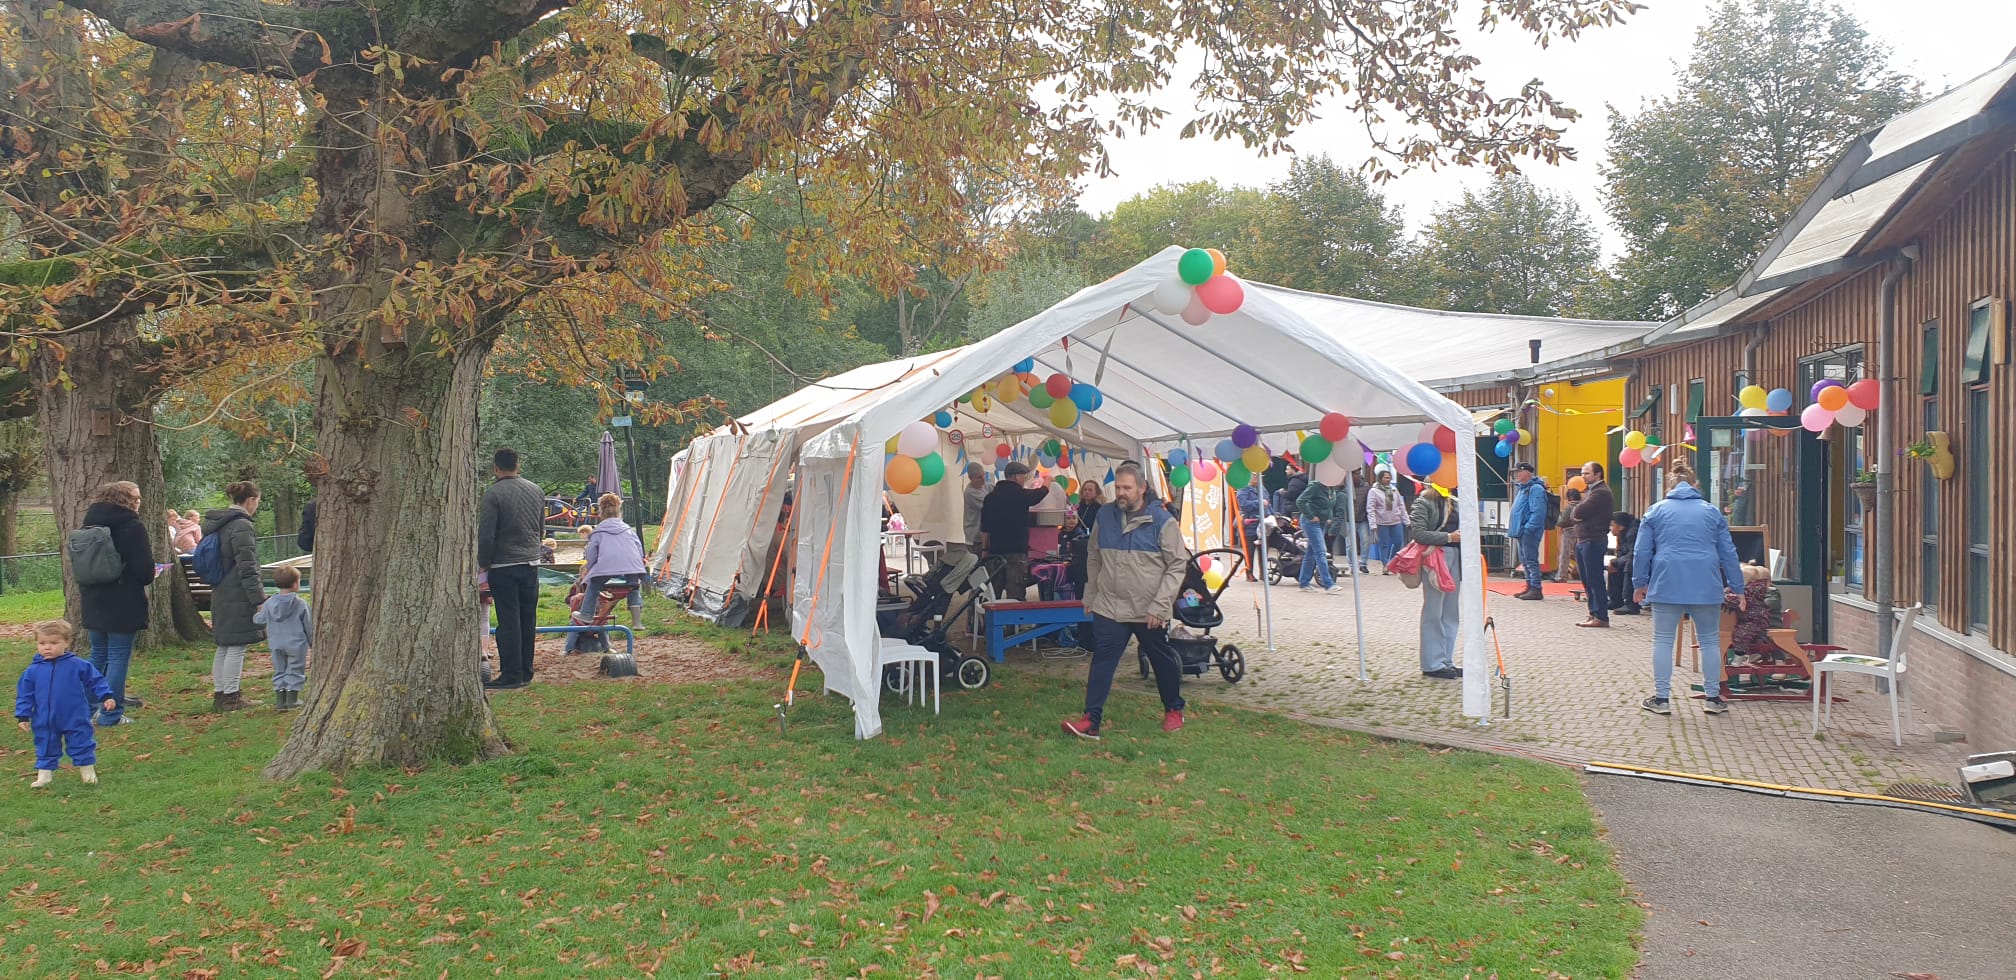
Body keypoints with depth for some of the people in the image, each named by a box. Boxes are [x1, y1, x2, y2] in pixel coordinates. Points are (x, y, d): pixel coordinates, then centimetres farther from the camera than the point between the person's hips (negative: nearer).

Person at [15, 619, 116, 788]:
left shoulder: (79, 665, -8)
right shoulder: (33, 670, -2)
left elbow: (96, 681, -1)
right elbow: (24, 694, 4)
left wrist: (107, 697, -9)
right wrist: (23, 716, 1)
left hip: (76, 721, -2)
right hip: (44, 723, 2)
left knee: (81, 745, 8)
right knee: (46, 748, 14)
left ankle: (88, 769, 24)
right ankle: (44, 773, 27)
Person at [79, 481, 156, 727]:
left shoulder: (90, 524, 9)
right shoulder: (132, 526, -12)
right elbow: (145, 570, -14)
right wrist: (145, 578, 7)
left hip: (93, 602, 7)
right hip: (124, 604, -7)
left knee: (98, 656, 17)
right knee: (118, 657, -2)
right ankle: (112, 714, -1)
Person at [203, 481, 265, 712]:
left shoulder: (213, 523, 13)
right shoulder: (241, 526, -15)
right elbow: (247, 569, -18)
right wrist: (259, 599, -16)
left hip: (220, 596, 9)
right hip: (238, 597, -9)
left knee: (224, 646, 15)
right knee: (237, 647, -3)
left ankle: (219, 694, 20)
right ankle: (231, 697, 0)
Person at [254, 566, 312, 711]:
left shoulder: (269, 604, -2)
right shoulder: (301, 604, -10)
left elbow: (260, 620, 6)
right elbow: (309, 626, -3)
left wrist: (256, 614, 30)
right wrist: (312, 642, 11)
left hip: (276, 645, 3)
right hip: (296, 644, -3)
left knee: (279, 671, 13)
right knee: (295, 671, 7)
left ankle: (280, 700, 13)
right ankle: (292, 699, 7)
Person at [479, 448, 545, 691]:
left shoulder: (493, 493, -12)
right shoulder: (536, 491, 8)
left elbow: (486, 534, -13)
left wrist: (483, 562, 1)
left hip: (504, 567, -6)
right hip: (531, 564, 6)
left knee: (508, 621, -3)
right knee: (528, 621, 10)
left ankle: (511, 675, -2)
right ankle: (526, 672, 16)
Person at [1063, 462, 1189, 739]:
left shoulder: (1162, 521, -10)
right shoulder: (1104, 516, 3)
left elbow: (1177, 565, -9)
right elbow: (1093, 558, 16)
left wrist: (1159, 605, -15)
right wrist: (1090, 595, 15)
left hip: (1149, 612, -2)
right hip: (1109, 607, 3)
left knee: (1163, 661, 13)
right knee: (1102, 662, -5)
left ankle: (1173, 709, 34)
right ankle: (1091, 720, -5)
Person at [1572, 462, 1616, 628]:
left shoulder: (1601, 492, -12)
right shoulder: (1589, 490, 21)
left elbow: (1580, 511, -19)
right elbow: (1577, 513, 16)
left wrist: (1577, 510, 1)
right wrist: (1578, 513, -4)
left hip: (1593, 541, -10)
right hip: (1582, 540, 10)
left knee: (1595, 580, -9)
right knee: (1587, 580, 12)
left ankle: (1601, 617, -7)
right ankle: (1594, 614, 17)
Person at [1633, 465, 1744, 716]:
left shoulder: (1656, 511, 8)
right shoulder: (1712, 511, 12)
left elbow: (1642, 552, 6)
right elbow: (1728, 553, 12)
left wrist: (1640, 583, 16)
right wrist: (1737, 588, 17)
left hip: (1667, 584, -1)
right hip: (1706, 586, 1)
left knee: (1663, 641, 6)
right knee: (1710, 641, 12)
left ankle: (1661, 698, 7)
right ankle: (1713, 698, 15)